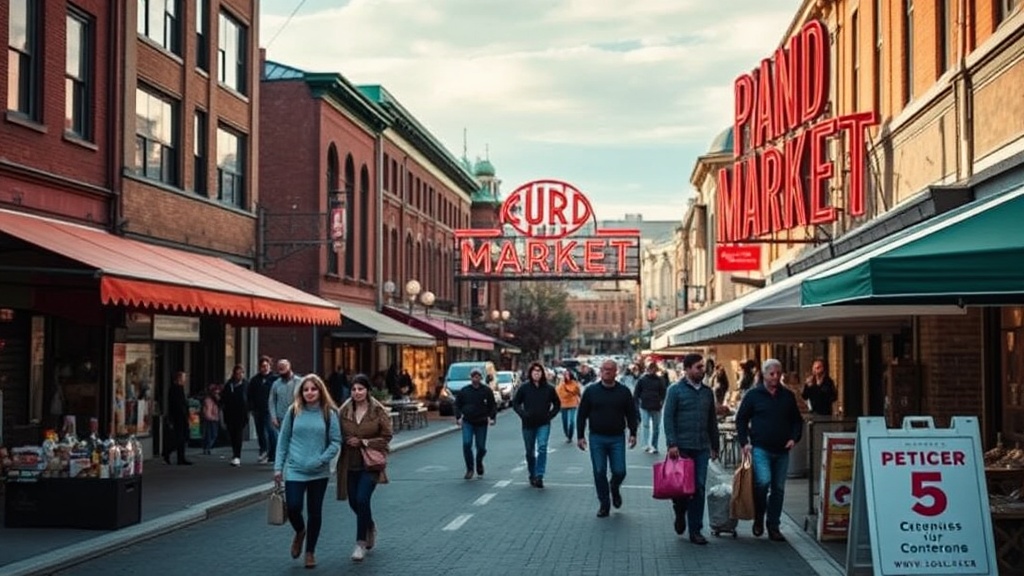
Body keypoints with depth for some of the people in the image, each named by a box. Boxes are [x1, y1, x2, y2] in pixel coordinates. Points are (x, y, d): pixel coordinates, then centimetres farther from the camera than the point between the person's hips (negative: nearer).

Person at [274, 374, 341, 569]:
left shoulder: (328, 413, 0)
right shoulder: (293, 412, 1)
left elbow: (336, 442, -1)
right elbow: (283, 440, 6)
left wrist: (321, 460, -14)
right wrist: (278, 467, 2)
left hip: (319, 472, 0)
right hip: (295, 470, 0)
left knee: (315, 512, 6)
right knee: (293, 508, -11)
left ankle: (310, 552, 23)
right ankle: (299, 532, 23)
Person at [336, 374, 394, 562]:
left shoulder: (379, 411, -6)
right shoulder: (344, 411, 3)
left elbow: (386, 437, -4)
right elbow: (337, 435, 9)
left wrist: (364, 442, -14)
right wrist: (347, 441, -12)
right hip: (350, 464, 4)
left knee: (362, 499, -15)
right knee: (354, 502, 9)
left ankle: (361, 543, -1)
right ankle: (370, 527, 40)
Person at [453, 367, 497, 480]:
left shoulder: (487, 391, 2)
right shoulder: (463, 391, 4)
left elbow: (493, 406, 6)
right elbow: (457, 405, 9)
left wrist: (493, 417, -7)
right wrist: (458, 417, -5)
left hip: (481, 423, 0)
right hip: (467, 423, 0)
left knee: (481, 447, 4)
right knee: (466, 444, -15)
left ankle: (479, 462, 36)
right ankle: (469, 469, -3)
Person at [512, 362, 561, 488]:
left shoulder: (549, 388, -1)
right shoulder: (524, 388, -2)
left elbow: (557, 404, 11)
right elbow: (515, 403, 7)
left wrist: (550, 415, -2)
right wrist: (523, 414, -7)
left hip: (544, 424, -1)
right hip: (528, 424, 1)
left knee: (542, 448, -19)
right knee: (530, 452, 11)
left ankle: (539, 476, -19)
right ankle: (532, 476, 27)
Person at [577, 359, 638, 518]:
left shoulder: (624, 392, 3)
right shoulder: (591, 391, 2)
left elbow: (631, 414, 8)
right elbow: (582, 415, 5)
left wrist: (633, 433, -2)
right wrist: (580, 436, 0)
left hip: (617, 439, 0)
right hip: (596, 438, 0)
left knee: (619, 471, -4)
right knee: (599, 473, 2)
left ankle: (614, 489, 29)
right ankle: (604, 504, 14)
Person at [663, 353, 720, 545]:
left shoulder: (707, 392, 12)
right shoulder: (676, 390, -3)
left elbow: (712, 421, 18)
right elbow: (668, 418, -7)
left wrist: (715, 446, 16)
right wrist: (672, 444, -14)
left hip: (702, 448, 4)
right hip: (682, 447, -4)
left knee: (699, 489, 2)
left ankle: (695, 530, 8)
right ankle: (680, 513, 29)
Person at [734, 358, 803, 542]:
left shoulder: (788, 396, 11)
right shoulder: (753, 395, 2)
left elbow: (797, 420, 18)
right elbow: (741, 419, 5)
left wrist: (794, 438, 1)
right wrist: (744, 442, -5)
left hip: (782, 451, 4)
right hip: (760, 449, -4)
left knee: (778, 489, 6)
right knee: (763, 481, -22)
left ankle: (773, 527, 14)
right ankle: (758, 519, -1)